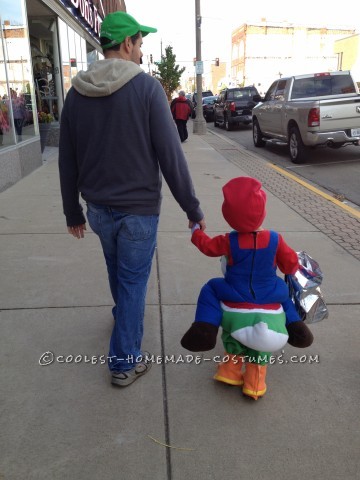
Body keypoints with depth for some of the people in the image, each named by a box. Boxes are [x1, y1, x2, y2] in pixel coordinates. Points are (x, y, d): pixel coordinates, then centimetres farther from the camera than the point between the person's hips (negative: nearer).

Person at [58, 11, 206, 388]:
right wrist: (192, 208, -8)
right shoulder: (147, 87, -13)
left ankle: (123, 315, 53)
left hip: (98, 208, 5)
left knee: (118, 271, 27)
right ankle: (125, 362, 19)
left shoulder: (76, 92, 2)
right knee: (133, 281, 8)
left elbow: (67, 162, 5)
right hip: (139, 208, -5)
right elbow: (171, 156, -16)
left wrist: (73, 212, 15)